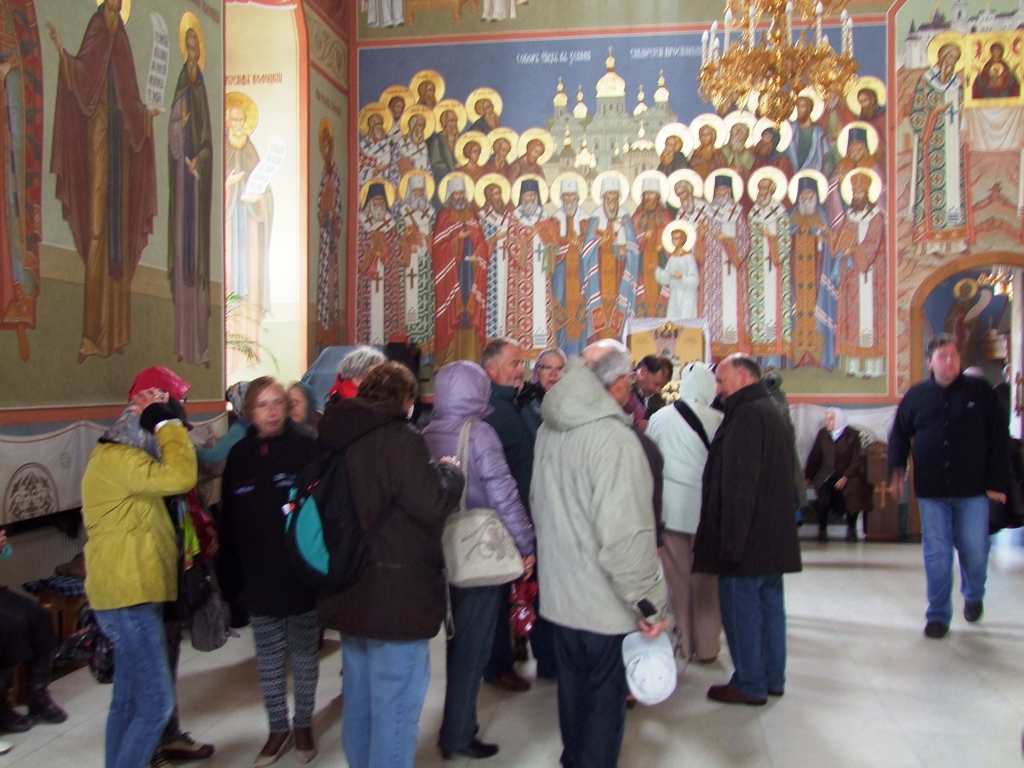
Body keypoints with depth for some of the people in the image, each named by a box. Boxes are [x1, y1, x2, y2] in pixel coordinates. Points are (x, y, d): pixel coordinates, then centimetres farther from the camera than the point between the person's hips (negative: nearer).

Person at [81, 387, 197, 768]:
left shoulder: (120, 458, 18)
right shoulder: (115, 458, -16)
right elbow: (179, 478, -28)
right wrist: (170, 427, -17)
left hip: (134, 592, 11)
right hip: (128, 596, -11)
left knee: (129, 698, 17)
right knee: (155, 703, -9)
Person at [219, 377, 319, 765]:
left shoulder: (306, 448, -8)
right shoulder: (239, 455, 1)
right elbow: (229, 521, 3)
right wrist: (231, 576, 1)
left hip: (303, 573, -3)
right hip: (259, 576, 3)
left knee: (304, 653, 12)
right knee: (268, 658, 12)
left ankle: (303, 724, 29)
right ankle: (278, 728, 28)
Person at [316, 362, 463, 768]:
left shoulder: (339, 438, 7)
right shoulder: (400, 438, -18)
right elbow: (432, 504, -21)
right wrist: (450, 472, -2)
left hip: (350, 589, 9)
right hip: (397, 594, -9)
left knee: (359, 696, 21)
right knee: (396, 703, 1)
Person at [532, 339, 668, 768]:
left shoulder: (550, 430, 3)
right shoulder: (615, 438, -23)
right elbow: (625, 532, -27)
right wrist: (647, 602, -17)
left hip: (559, 592, 8)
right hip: (604, 602, -8)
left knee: (573, 688, 24)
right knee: (605, 699, 10)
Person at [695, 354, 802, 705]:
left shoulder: (747, 416, -18)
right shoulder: (773, 413, 16)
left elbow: (740, 483, -24)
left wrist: (731, 537, -22)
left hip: (749, 537, -10)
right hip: (775, 538, 10)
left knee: (741, 609, -1)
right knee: (770, 604, 15)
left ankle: (750, 684, 7)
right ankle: (773, 678, 25)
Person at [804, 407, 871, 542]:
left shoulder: (853, 435, 0)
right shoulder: (822, 434, 7)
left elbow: (858, 459, -5)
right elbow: (814, 457, 10)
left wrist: (845, 477, -17)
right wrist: (808, 477, 4)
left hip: (847, 474, -1)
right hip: (826, 475, 1)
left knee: (854, 488, -32)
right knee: (824, 491, -31)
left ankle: (851, 529, -13)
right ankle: (822, 530, -20)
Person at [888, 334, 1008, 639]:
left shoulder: (980, 392, 0)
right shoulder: (916, 395, 3)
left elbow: (998, 439, 0)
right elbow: (899, 435, 8)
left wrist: (996, 482, -4)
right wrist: (897, 469, -7)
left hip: (972, 490, -1)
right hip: (931, 491, 1)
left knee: (974, 551, 7)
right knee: (936, 555, 4)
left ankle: (974, 596, 38)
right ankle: (938, 615, 16)